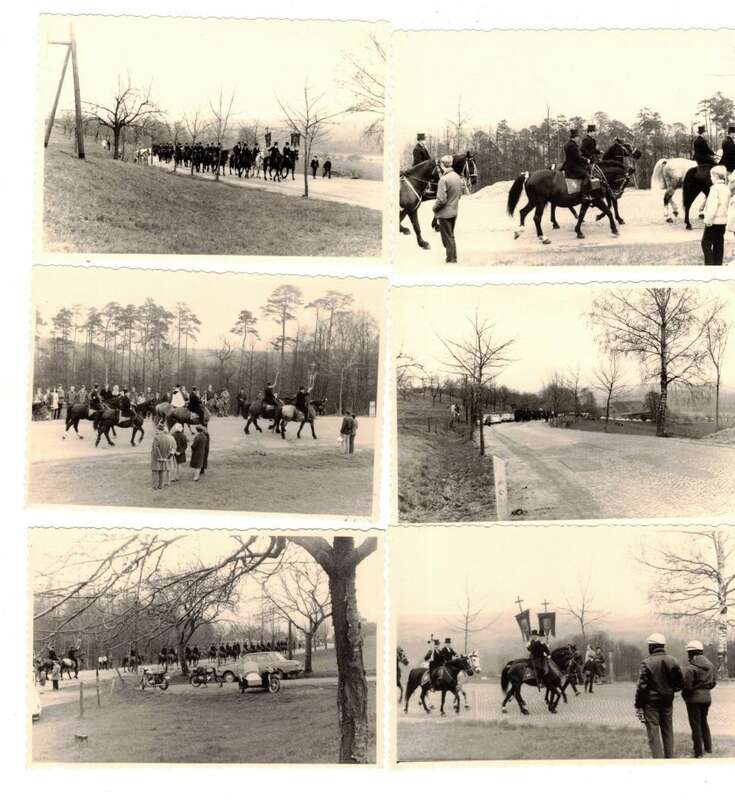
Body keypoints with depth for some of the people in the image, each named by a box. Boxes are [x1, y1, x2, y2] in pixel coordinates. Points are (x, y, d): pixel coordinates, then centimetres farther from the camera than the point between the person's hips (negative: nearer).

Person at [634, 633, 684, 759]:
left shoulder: (647, 662, -15)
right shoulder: (673, 661, 1)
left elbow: (642, 686, -15)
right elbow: (680, 683, 7)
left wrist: (638, 705, -8)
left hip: (651, 702, -5)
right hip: (668, 701, 5)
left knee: (653, 734, 0)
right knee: (668, 731, 17)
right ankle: (669, 758, 23)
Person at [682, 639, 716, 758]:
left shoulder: (690, 668, -19)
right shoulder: (710, 665, 3)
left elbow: (687, 686, -18)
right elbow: (713, 683, 9)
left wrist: (685, 696, 0)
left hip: (694, 699, -6)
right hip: (707, 698, 7)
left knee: (696, 724, 3)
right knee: (704, 721, 23)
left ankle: (699, 752, 7)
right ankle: (708, 747, 30)